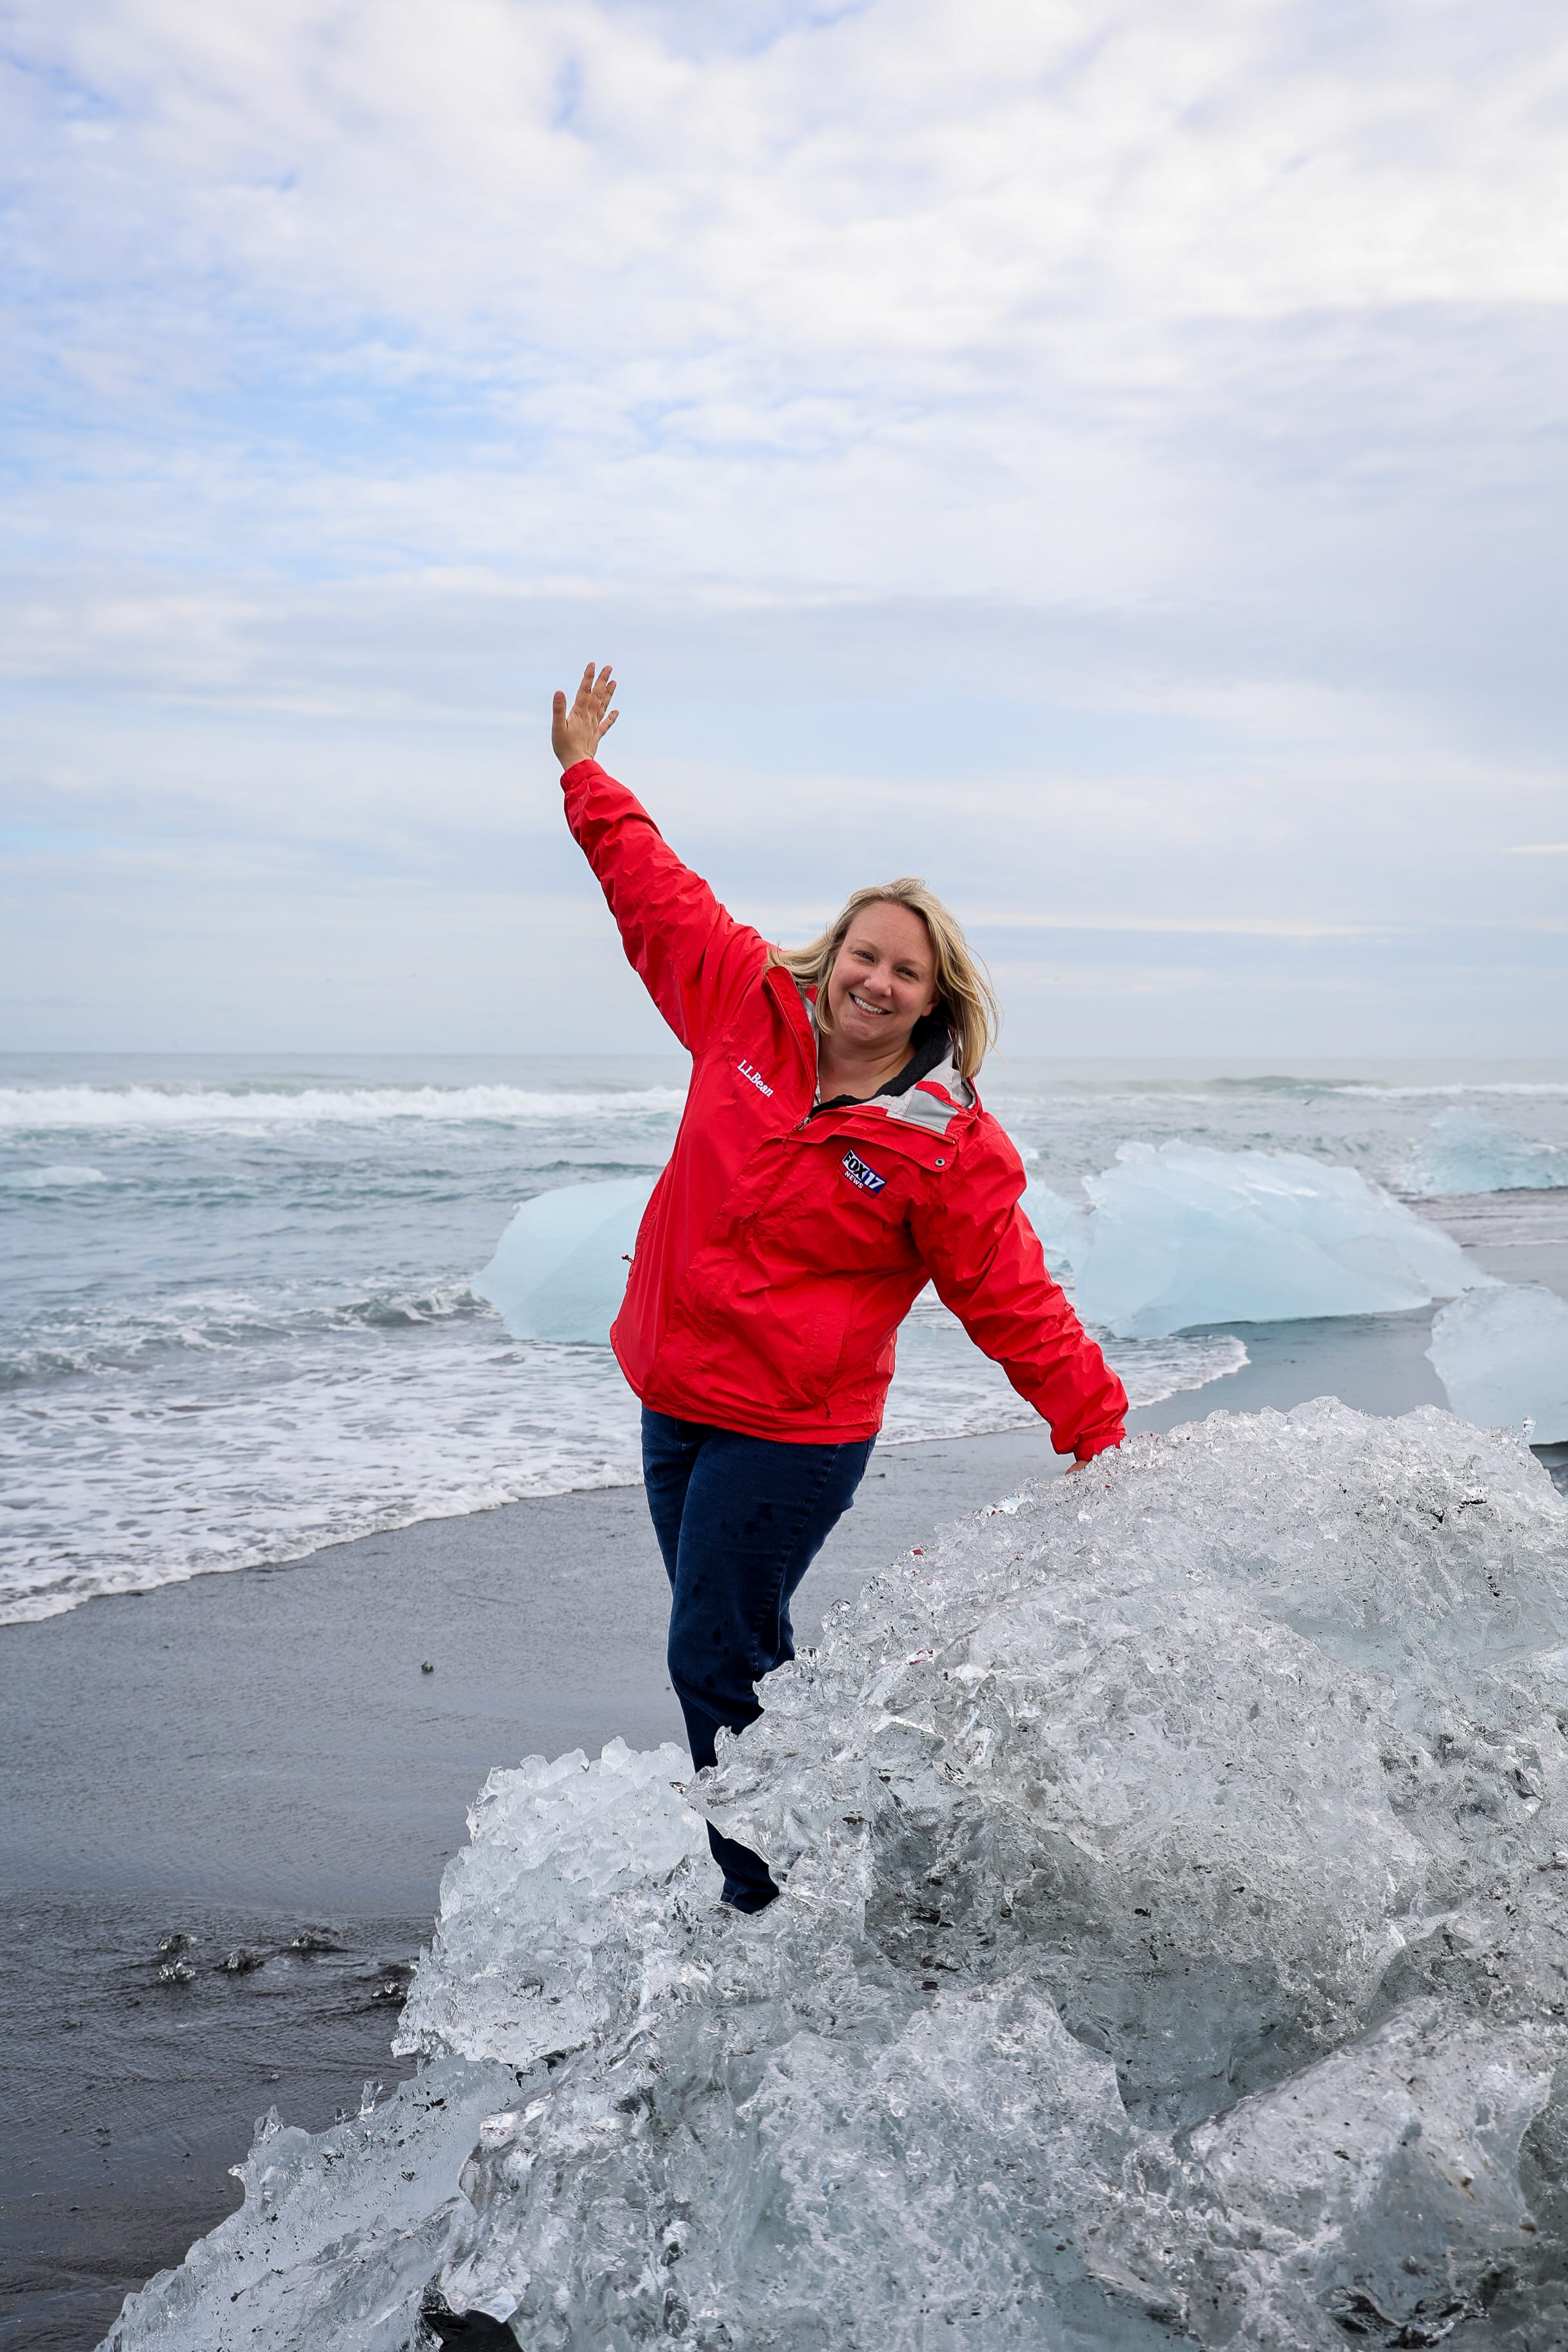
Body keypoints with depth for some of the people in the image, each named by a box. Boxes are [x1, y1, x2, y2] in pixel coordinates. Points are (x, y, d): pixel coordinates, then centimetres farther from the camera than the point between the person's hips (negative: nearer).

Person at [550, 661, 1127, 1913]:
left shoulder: (952, 1149, -12)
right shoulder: (752, 1014, 0)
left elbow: (1017, 1307, -8)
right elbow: (659, 899, 14)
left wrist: (1104, 1436, -8)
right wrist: (587, 774, 21)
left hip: (790, 1431, -6)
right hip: (676, 1398, 6)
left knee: (720, 1662, -5)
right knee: (735, 1651, 15)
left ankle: (774, 1907, 12)